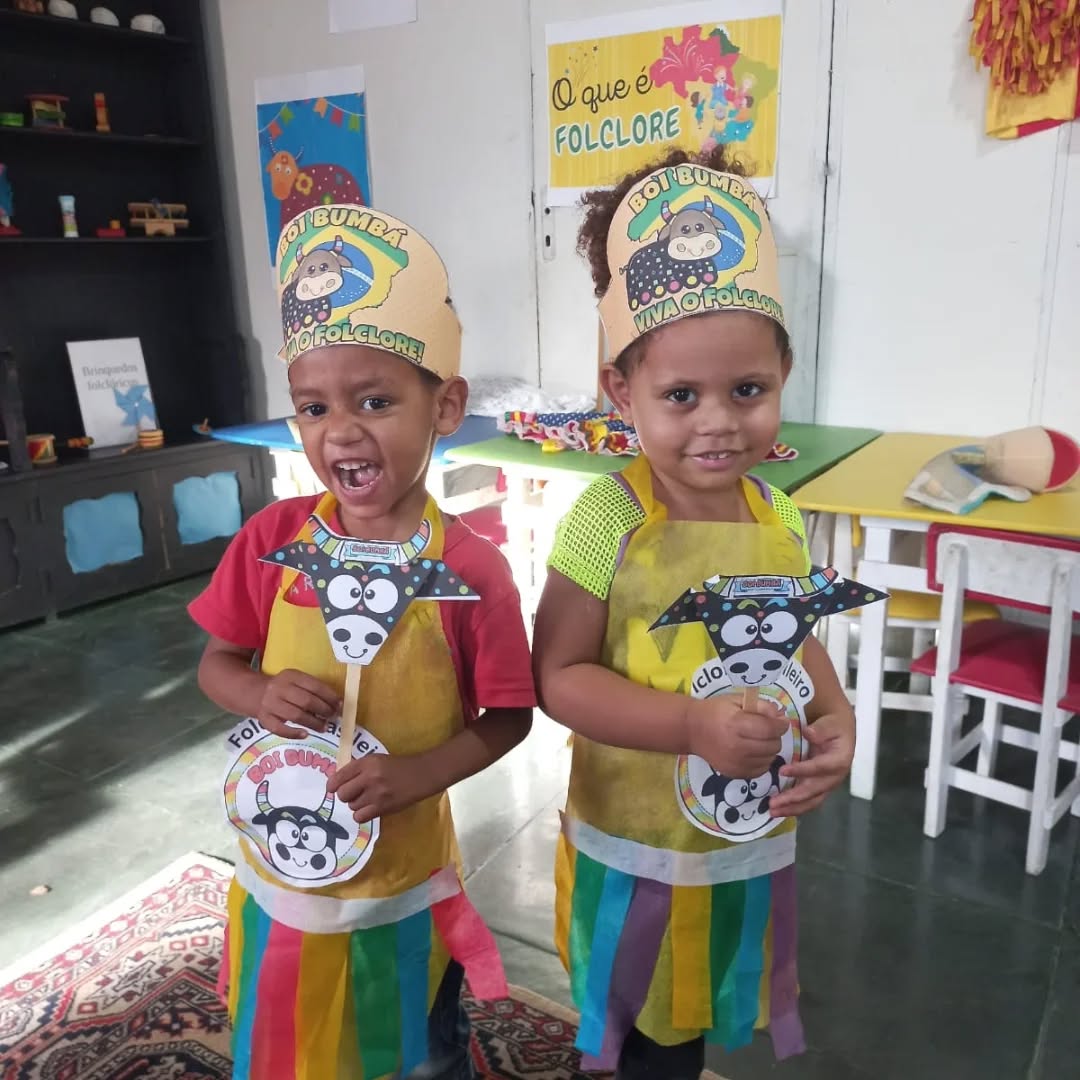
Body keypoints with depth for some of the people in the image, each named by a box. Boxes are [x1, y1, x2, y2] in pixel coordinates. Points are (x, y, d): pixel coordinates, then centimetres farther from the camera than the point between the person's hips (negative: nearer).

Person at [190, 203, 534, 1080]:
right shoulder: (272, 539, -12)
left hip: (402, 886, -2)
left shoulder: (470, 569, -21)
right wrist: (261, 696, -21)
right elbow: (217, 662, 0)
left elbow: (508, 717, -12)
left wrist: (417, 776, -26)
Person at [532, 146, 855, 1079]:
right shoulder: (610, 519, -22)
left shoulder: (779, 519, -7)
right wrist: (693, 725, -29)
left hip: (751, 845, 5)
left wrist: (836, 721, -11)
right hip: (636, 852, -4)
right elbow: (558, 675, -20)